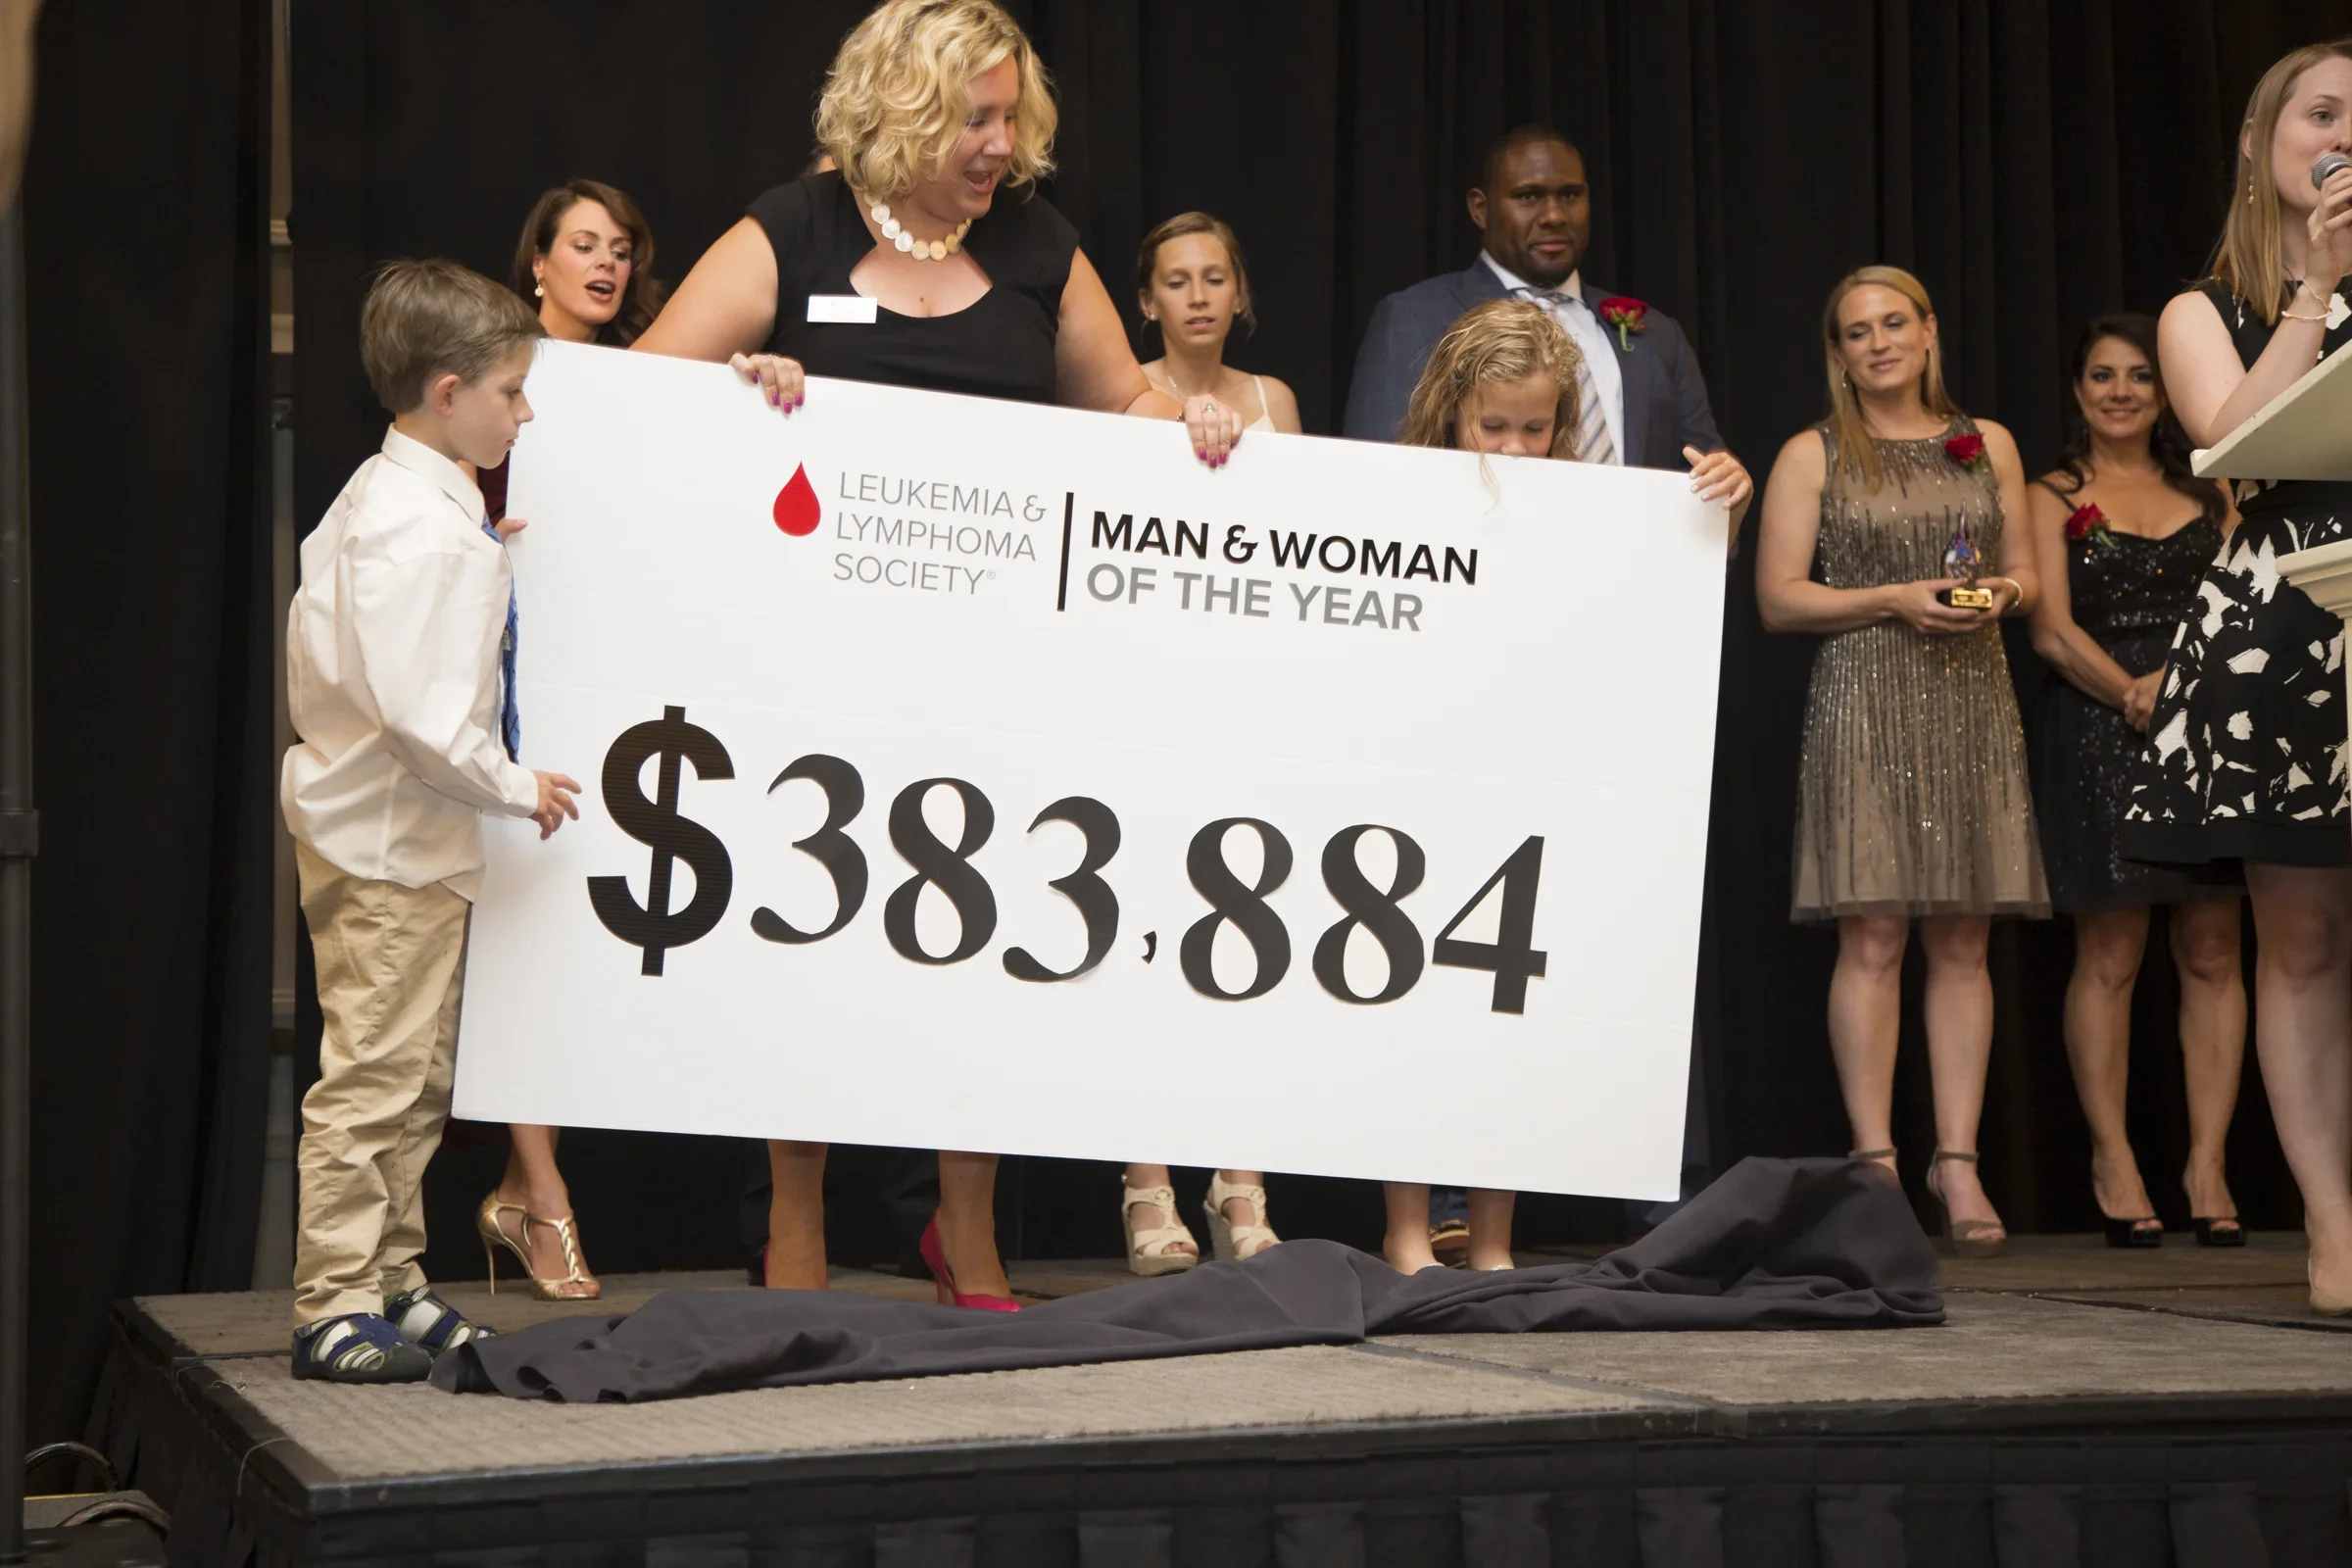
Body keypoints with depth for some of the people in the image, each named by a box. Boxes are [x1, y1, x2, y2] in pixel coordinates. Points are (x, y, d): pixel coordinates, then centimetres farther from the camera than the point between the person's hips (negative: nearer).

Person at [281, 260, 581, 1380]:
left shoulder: (376, 498, 12)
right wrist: (513, 787, -15)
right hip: (392, 841, -11)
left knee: (415, 1080, 16)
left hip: (405, 837, 11)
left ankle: (392, 1285, 25)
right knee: (372, 1078, -5)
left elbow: (315, 637, 20)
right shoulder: (426, 529, -21)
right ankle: (335, 1310, 1)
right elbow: (421, 708, -27)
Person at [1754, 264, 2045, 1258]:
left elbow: (2026, 572, 18)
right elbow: (1777, 598, 0)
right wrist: (1895, 599, -11)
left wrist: (2004, 593, -5)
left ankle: (1957, 1158, 3)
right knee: (1872, 939, -8)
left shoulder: (1987, 445, 15)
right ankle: (1875, 1158, -3)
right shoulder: (1812, 457, 6)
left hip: (1974, 702, 3)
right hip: (1865, 702, -3)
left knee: (1962, 942, 1)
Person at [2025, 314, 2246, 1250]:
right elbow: (2052, 630, -3)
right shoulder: (2052, 498, 8)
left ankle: (2207, 1164, 2)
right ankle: (2113, 1162, 2)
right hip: (2098, 737, -3)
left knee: (2212, 952, -1)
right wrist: (2134, 695, -18)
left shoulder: (2208, 494, 17)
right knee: (2109, 956, -4)